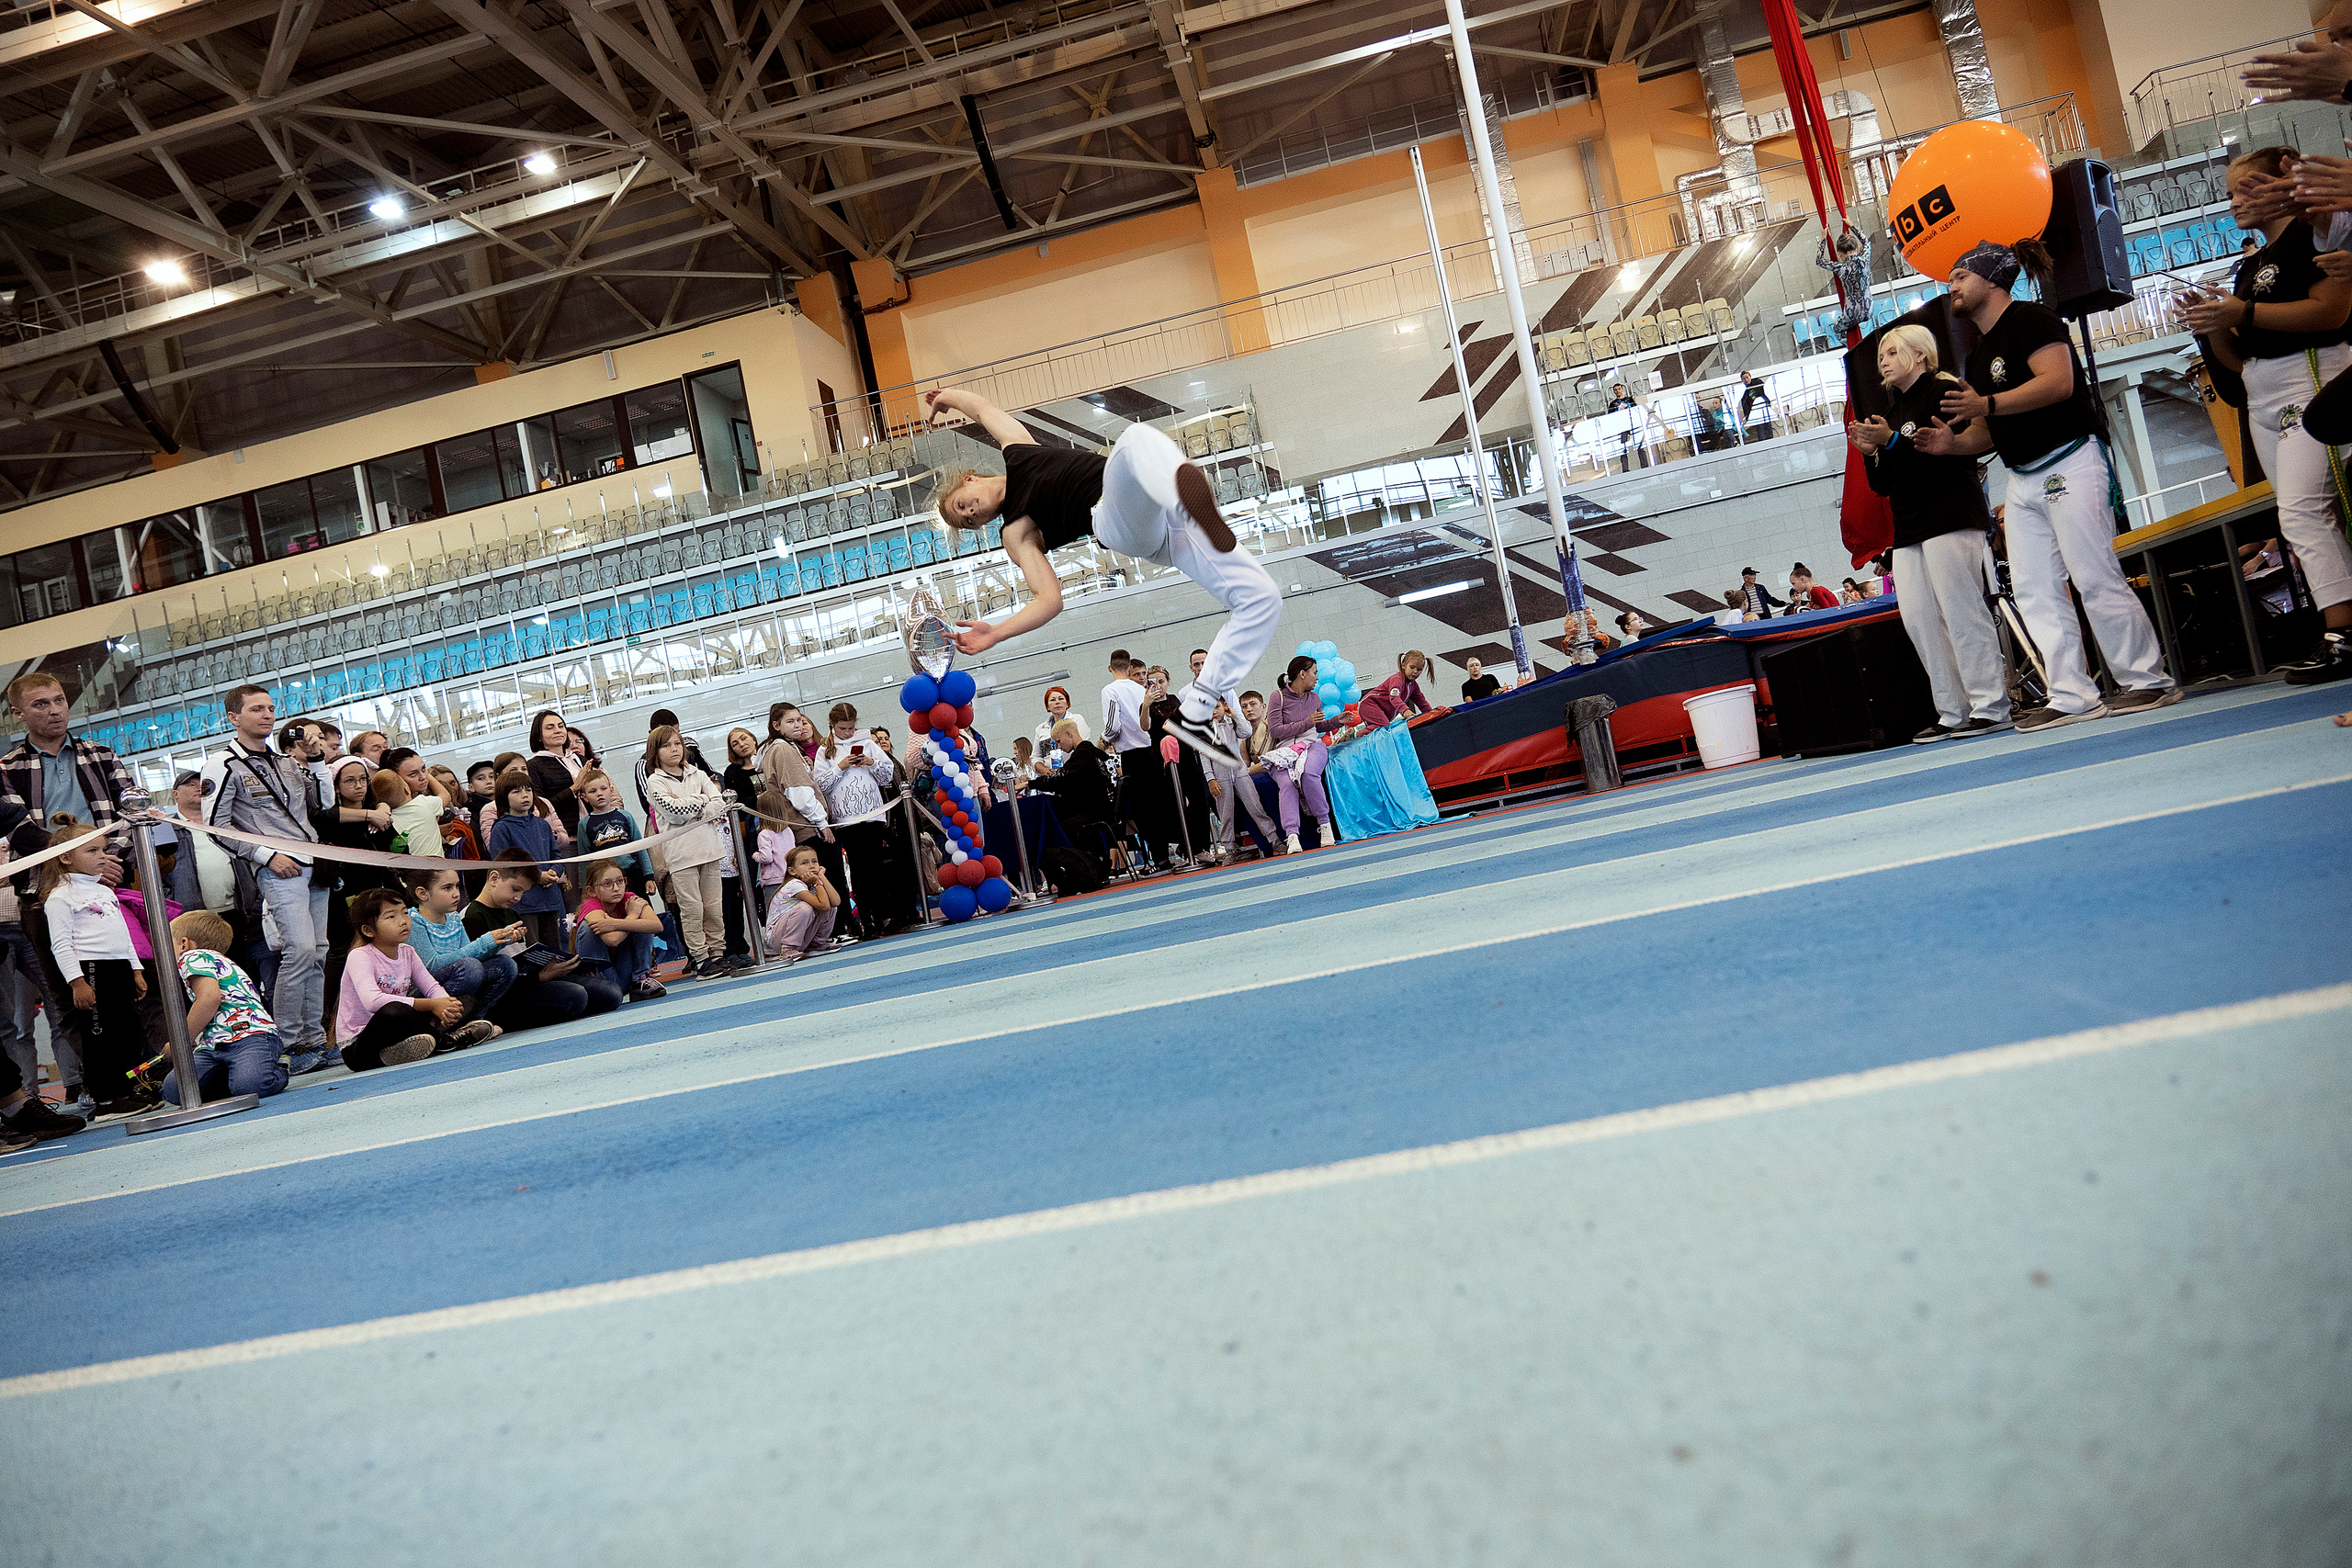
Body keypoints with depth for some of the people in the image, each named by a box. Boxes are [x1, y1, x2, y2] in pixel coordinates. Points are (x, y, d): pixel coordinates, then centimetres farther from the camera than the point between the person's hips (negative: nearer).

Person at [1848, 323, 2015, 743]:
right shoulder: (1892, 413, 24)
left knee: (1959, 609, -11)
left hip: (1950, 519, -8)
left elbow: (1951, 450, -14)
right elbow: (1883, 485, 21)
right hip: (1908, 529, 8)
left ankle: (1990, 706, -8)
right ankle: (1953, 713, 2)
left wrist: (1893, 441, -18)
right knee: (1918, 618, 0)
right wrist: (1870, 452, 3)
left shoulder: (1944, 392, 1)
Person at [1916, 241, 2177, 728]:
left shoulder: (2030, 319, -7)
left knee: (2095, 579, -10)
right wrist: (1952, 442, 3)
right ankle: (2072, 697, 4)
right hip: (2022, 481, 9)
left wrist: (1987, 403, -30)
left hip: (2067, 464, -9)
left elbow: (2058, 382, -22)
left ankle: (2147, 680, -1)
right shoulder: (1978, 355, 20)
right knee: (2035, 593, 2)